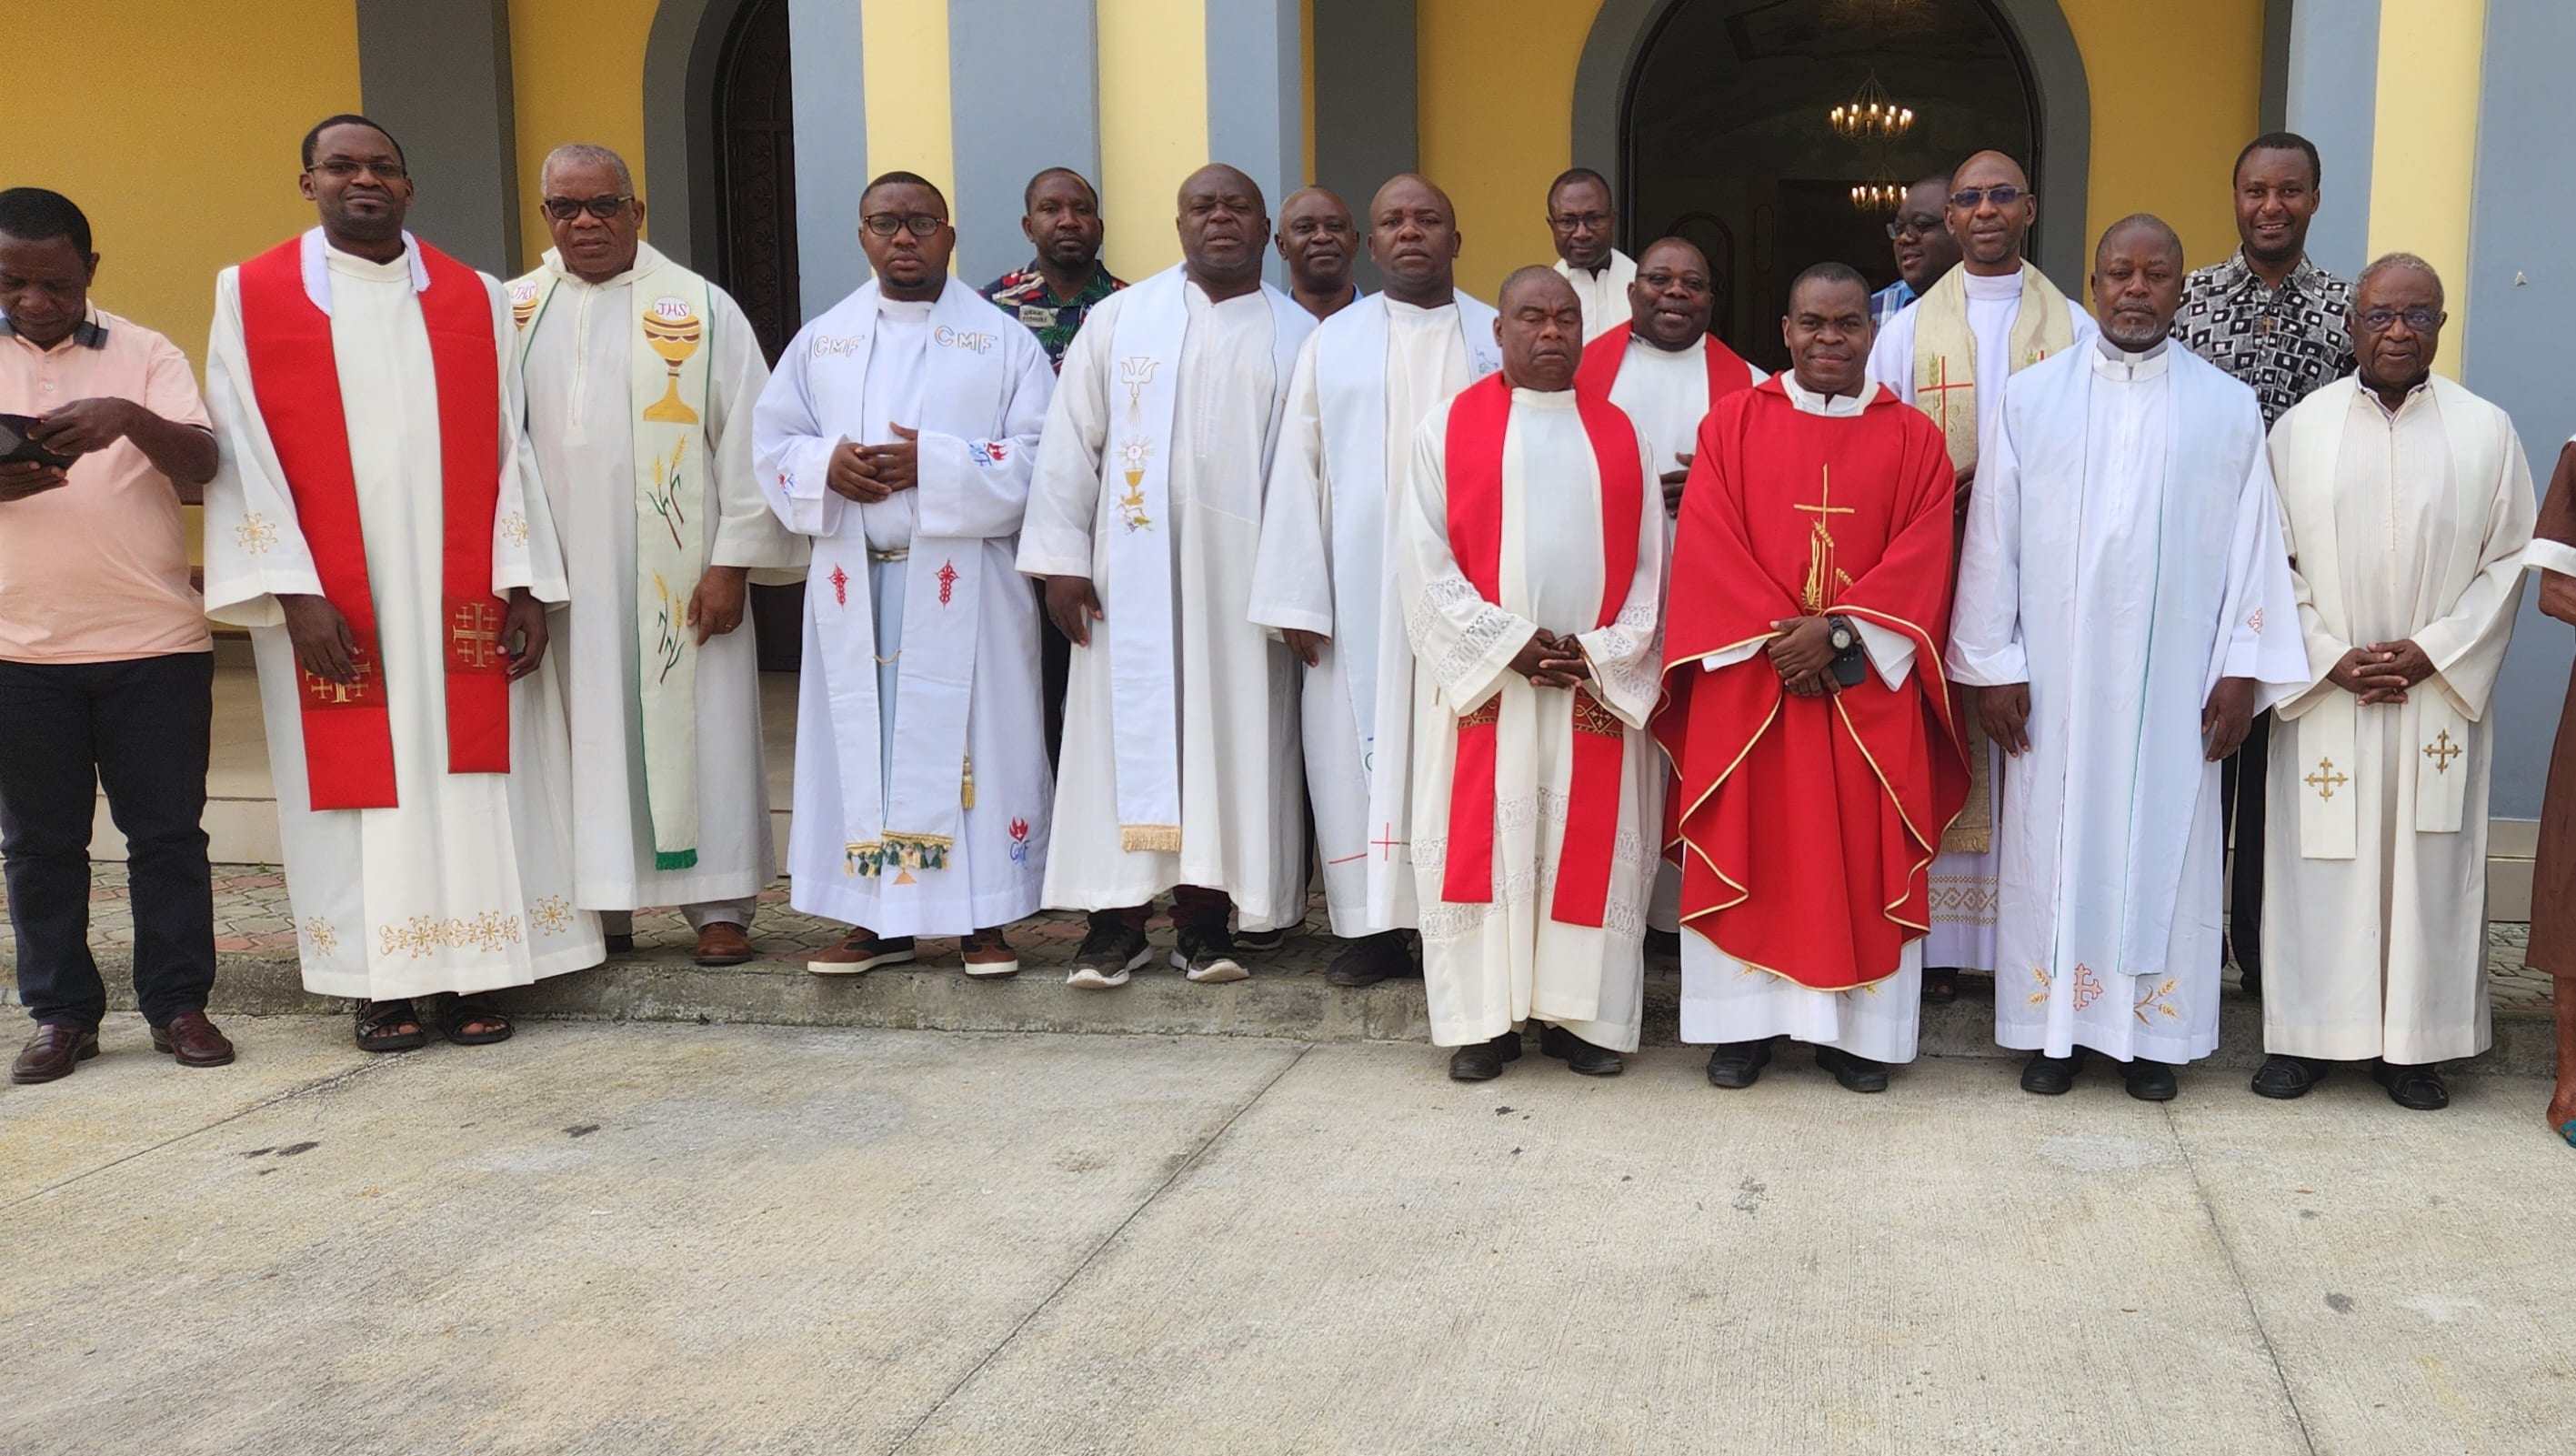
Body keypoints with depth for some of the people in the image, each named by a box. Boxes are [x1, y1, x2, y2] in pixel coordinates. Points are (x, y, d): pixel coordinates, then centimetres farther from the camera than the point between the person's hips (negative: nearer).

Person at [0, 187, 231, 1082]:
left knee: (168, 831, 4)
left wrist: (131, 418, -26)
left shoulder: (146, 355, 6)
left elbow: (201, 465, -7)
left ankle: (179, 1003, 14)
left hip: (155, 639, -1)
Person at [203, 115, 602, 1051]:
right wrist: (293, 592, -12)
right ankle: (380, 982, 12)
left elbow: (507, 448, 5)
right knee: (357, 778, 3)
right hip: (329, 604, -1)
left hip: (459, 595, 2)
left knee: (470, 775, 2)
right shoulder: (252, 296, 3)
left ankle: (472, 973, 11)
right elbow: (245, 453, -3)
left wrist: (523, 584, -2)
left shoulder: (476, 299, 8)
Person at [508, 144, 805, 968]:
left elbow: (748, 439, -2)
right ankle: (601, 905, 16)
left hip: (678, 580, -2)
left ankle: (718, 905, 11)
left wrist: (733, 561, -7)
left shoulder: (701, 310, 1)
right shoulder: (512, 314, 9)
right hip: (561, 581, 2)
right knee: (585, 737, 6)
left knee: (696, 730, 2)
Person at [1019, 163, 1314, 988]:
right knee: (1127, 733, 0)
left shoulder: (1298, 335, 7)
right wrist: (1061, 556, -4)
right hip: (1134, 570, 0)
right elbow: (1071, 440, 4)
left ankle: (1205, 917, 11)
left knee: (1228, 736, 2)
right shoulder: (1122, 319, 7)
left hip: (1243, 575, 0)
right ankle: (1119, 918, 7)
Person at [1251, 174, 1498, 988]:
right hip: (1359, 593, 1)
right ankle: (1375, 925, 8)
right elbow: (1300, 471, 4)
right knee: (1363, 745, 1)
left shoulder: (1500, 340, 9)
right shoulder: (1332, 343, 10)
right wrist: (1298, 600, -4)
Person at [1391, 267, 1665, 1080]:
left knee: (1592, 847, 3)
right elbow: (1425, 558, -3)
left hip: (1599, 688, 2)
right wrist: (1508, 644, -12)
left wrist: (1602, 655, -7)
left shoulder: (1620, 434, 11)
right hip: (1481, 680, -2)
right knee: (1480, 843, -1)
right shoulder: (1450, 427, 4)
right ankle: (1482, 1020, 7)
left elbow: (1649, 563, 7)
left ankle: (1579, 1015, 12)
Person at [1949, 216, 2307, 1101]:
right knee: (2055, 842, 4)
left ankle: (2153, 1031, 17)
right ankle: (2056, 1025, 15)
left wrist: (2243, 669, -2)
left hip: (2175, 681, 0)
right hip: (2055, 677, 0)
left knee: (2163, 843, 6)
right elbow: (1993, 537, 0)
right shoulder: (2032, 397, 2)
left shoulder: (2229, 409, 3)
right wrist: (1992, 664, -4)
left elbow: (2254, 546, 3)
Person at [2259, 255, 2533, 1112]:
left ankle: (2413, 1044, 14)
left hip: (2439, 696, 0)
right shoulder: (2301, 428, 3)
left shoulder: (2486, 431, 4)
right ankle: (2307, 1035, 13)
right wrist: (2330, 657, -8)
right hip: (2323, 694, 0)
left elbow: (2507, 560, 3)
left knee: (2427, 865, 4)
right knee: (2319, 862, 2)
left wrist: (2433, 650, -8)